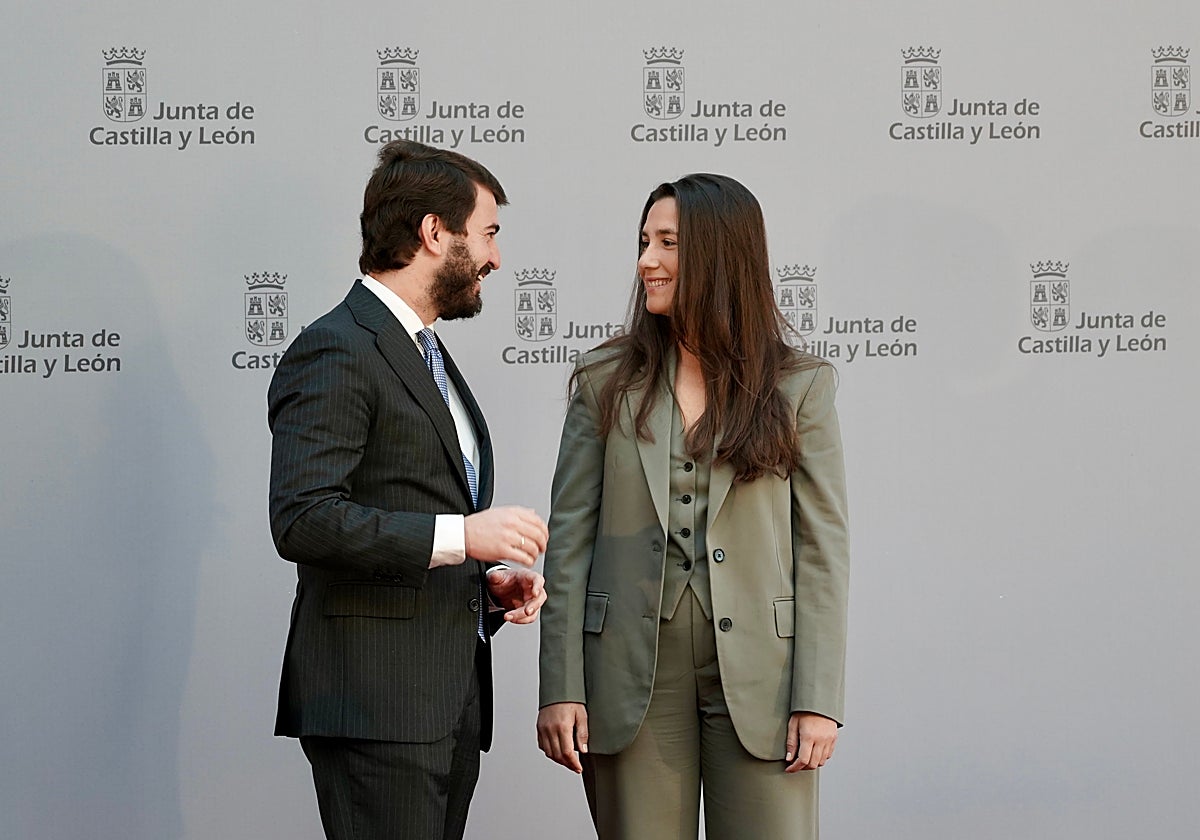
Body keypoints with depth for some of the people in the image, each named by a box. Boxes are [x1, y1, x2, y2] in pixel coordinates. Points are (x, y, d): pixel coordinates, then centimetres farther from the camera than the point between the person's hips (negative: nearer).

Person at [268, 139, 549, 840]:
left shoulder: (431, 357, 23)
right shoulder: (336, 352, -9)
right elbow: (303, 520, -21)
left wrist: (489, 583, 11)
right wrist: (463, 534, -20)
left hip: (453, 701, 9)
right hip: (376, 703, -9)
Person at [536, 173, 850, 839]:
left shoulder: (799, 385, 3)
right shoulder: (606, 381, 6)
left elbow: (822, 544, 0)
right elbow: (569, 539, 3)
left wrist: (818, 700, -7)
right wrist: (560, 687, -4)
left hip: (758, 676, -1)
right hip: (633, 676, 1)